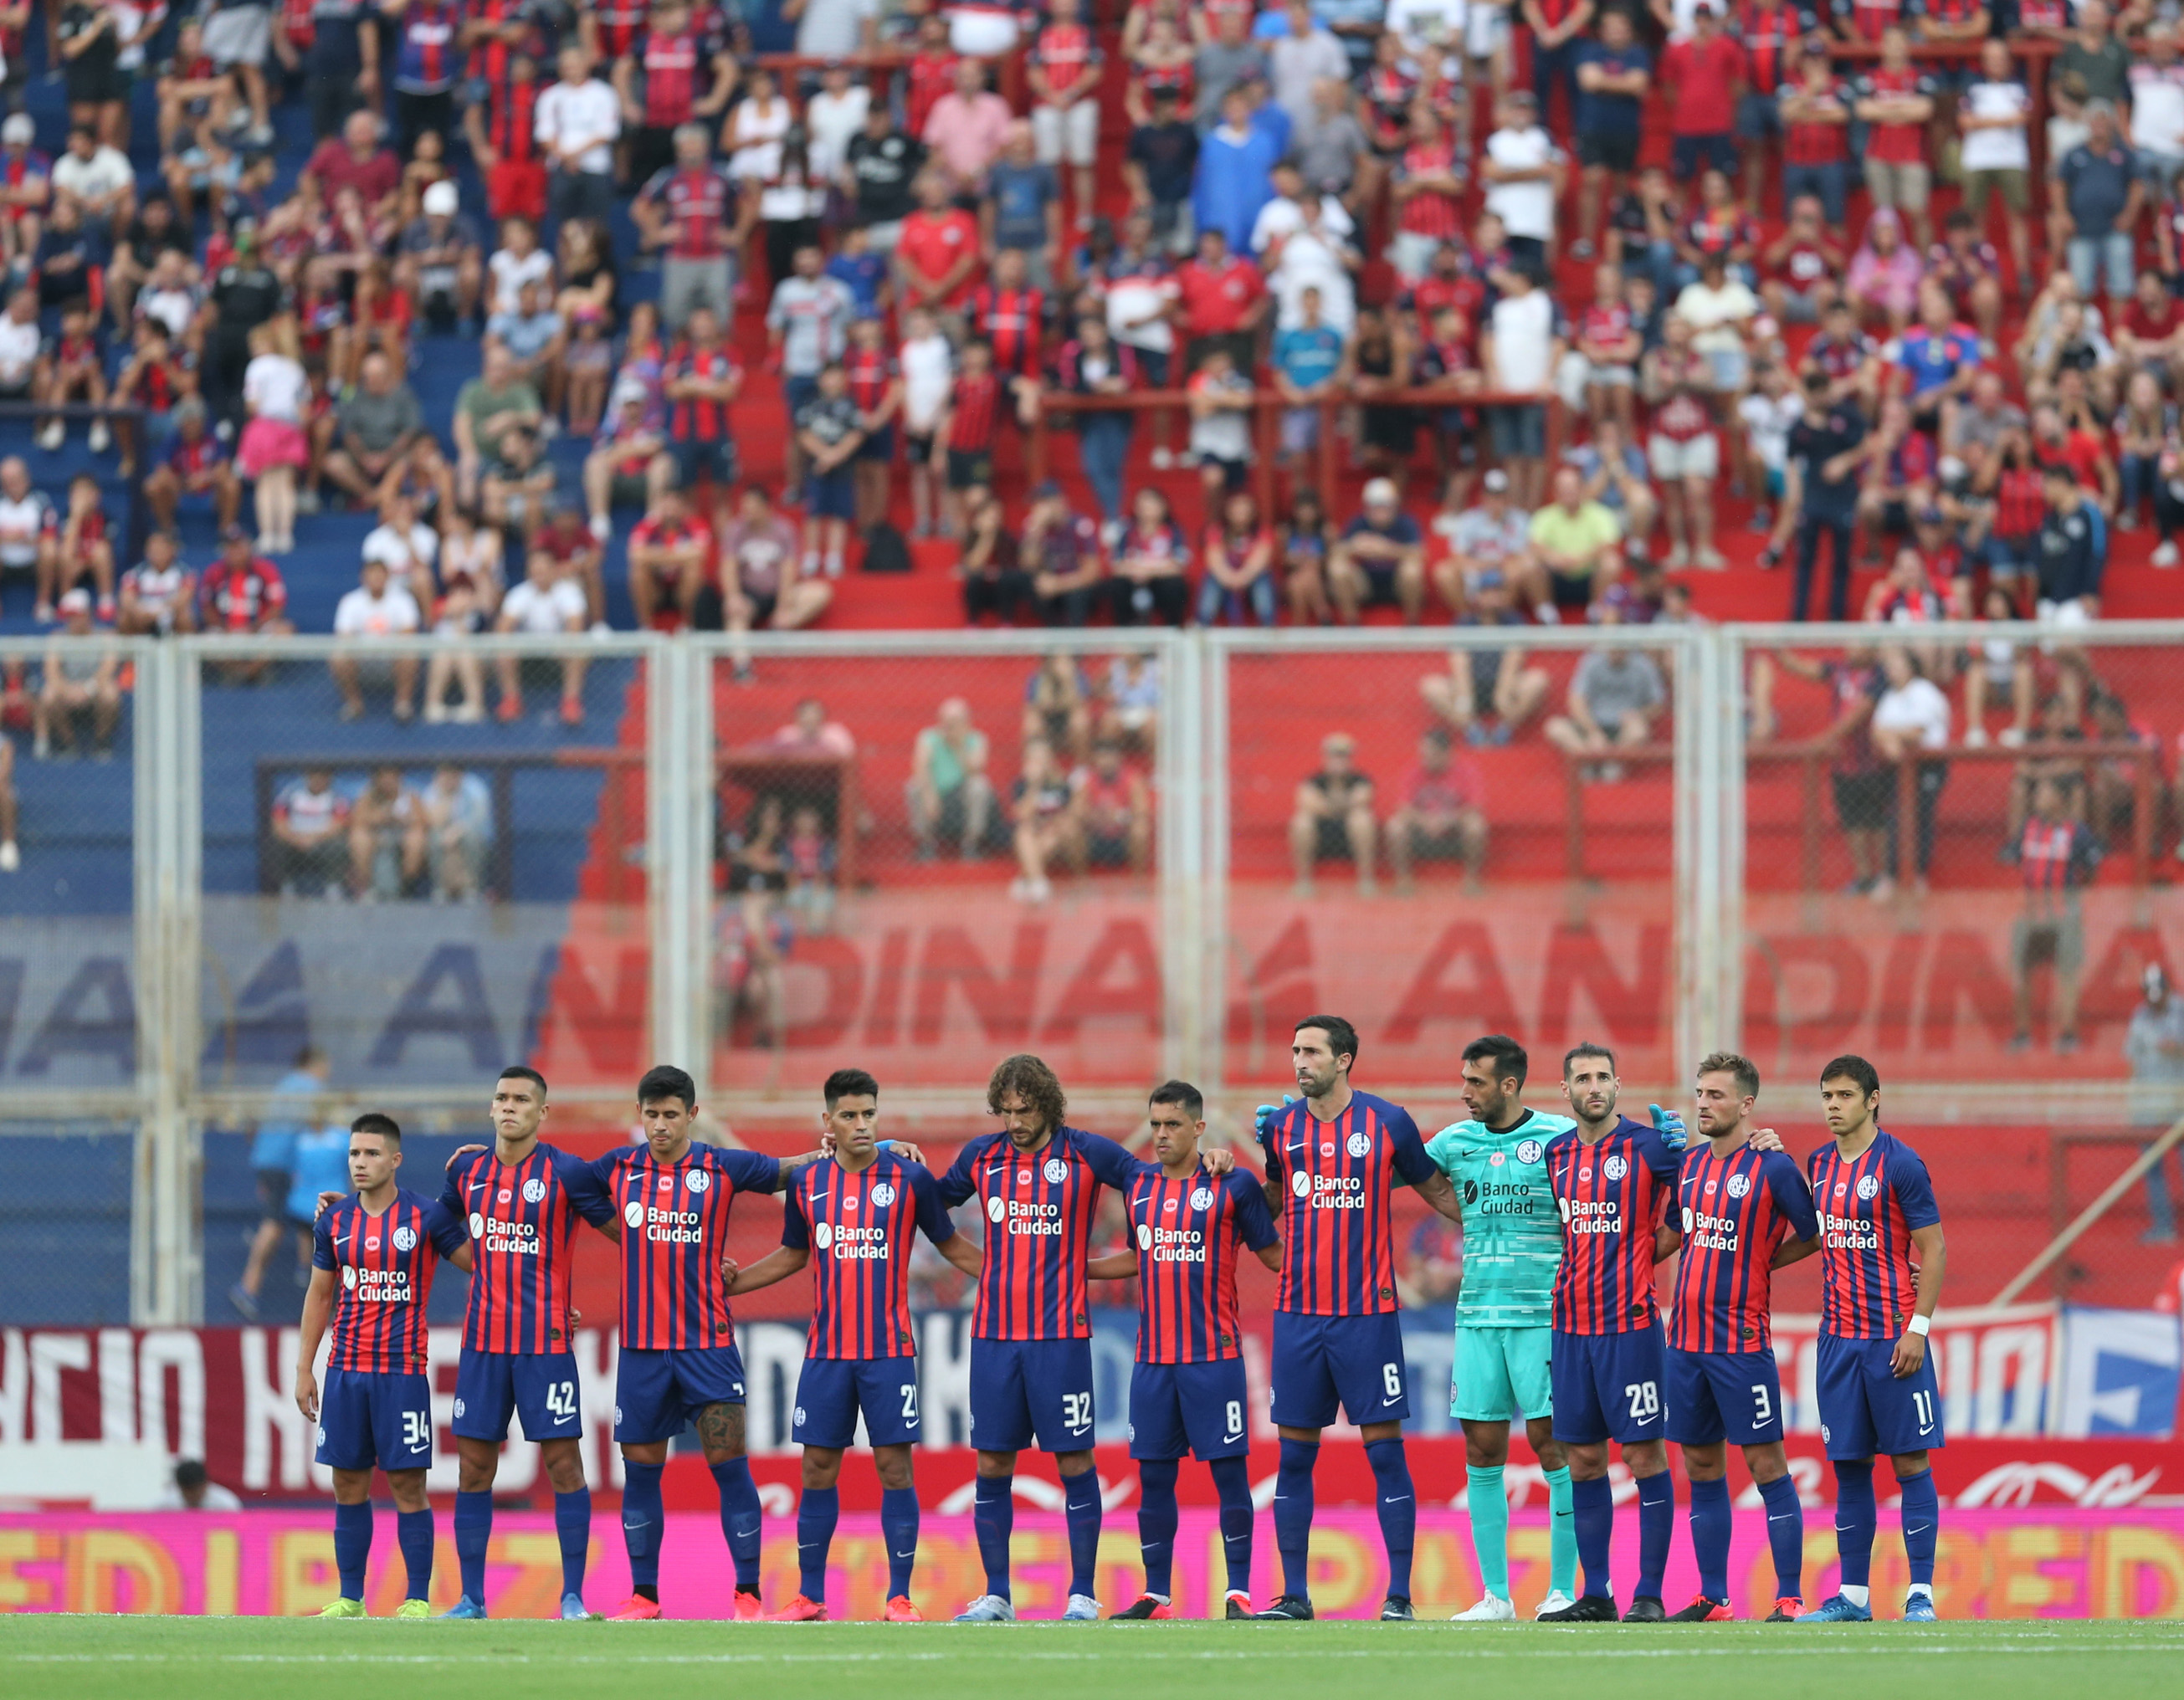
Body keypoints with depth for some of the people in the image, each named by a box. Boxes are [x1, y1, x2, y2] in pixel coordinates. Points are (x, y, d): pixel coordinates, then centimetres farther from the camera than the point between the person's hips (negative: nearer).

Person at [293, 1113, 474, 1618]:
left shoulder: (428, 1216, -3)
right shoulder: (334, 1223, 9)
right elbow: (319, 1296, 15)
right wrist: (304, 1369, 12)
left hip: (402, 1370, -4)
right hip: (346, 1369, 4)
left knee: (407, 1485, -4)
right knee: (349, 1485, 6)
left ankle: (418, 1599, 1)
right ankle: (350, 1598, 12)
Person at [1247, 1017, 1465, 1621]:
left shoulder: (1388, 1122, -2)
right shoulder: (1280, 1125, 8)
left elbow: (1438, 1190, 9)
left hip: (1368, 1314, -3)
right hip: (1298, 1314, 3)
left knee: (1385, 1450, -4)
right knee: (1294, 1454, 5)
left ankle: (1399, 1594, -1)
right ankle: (1294, 1594, 11)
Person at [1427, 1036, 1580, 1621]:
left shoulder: (1560, 1136, -2)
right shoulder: (1456, 1140, 10)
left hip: (1542, 1314, -4)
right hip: (1477, 1312, 4)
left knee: (1552, 1444, -5)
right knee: (1482, 1452, 3)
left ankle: (1565, 1589, 2)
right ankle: (1495, 1596, 8)